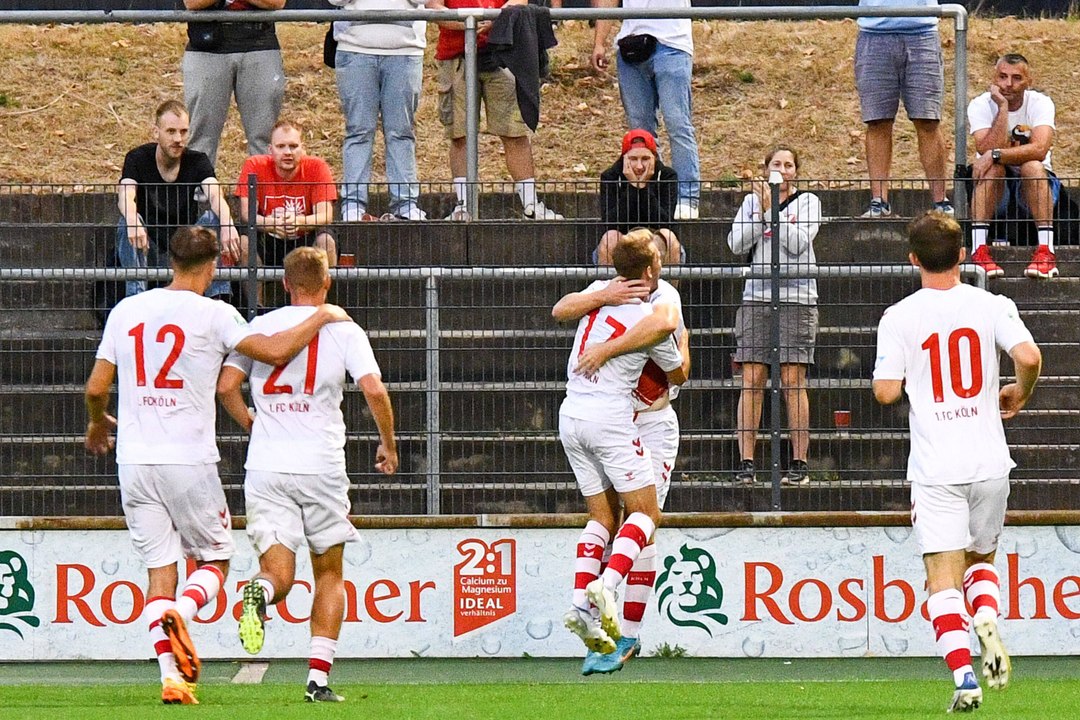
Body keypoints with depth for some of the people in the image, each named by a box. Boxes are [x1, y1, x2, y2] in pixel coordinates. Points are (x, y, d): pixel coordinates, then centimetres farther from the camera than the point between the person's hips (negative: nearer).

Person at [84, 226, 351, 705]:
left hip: (134, 462, 4)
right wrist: (321, 318, 1)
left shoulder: (126, 311, 7)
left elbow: (95, 389, 10)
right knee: (215, 559, 11)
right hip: (189, 460, -4)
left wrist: (98, 423, 31)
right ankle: (182, 612, -21)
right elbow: (276, 350, -14)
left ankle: (170, 675, -7)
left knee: (160, 570, 6)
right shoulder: (212, 314, -6)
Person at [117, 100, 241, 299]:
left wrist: (227, 225, -45)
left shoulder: (197, 161, -2)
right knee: (127, 222, -30)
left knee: (214, 218, -23)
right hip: (149, 251, -1)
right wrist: (133, 222, -50)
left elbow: (215, 196, -22)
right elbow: (125, 197, -25)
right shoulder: (138, 159, -6)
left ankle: (218, 298, -27)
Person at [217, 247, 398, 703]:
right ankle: (318, 678, 2)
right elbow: (374, 390, -9)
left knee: (279, 575, 1)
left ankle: (260, 592, -37)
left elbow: (225, 386, 2)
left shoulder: (259, 327, 8)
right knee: (329, 574, 13)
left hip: (266, 467, 1)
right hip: (322, 467, -1)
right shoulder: (343, 330, 2)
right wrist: (388, 444, 7)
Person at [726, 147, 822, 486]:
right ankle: (746, 462, -3)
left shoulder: (807, 202, 6)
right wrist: (761, 212, -8)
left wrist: (771, 211, -10)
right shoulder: (752, 201, 14)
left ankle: (799, 463, -2)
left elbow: (798, 243, -8)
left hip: (796, 296, -2)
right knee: (752, 380, -4)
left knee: (793, 381, -5)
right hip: (756, 296, 2)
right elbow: (736, 244, 2)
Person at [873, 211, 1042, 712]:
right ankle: (987, 617, -10)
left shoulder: (899, 317, -3)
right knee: (980, 557, 22)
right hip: (989, 463, 2)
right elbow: (1029, 357, -12)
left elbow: (885, 392, -7)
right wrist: (1018, 395, 9)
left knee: (943, 578, -1)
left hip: (936, 469, -2)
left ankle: (964, 677, -17)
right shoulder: (991, 306, 1)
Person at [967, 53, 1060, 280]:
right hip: (994, 188, 0)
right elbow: (987, 149, -25)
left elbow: (1039, 150, -28)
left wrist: (996, 155, -37)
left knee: (1032, 167, -33)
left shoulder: (1040, 103, -11)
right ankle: (979, 250, -40)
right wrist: (1003, 107, -28)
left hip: (1035, 185, 0)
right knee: (992, 168, -32)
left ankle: (1045, 251, -40)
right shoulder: (980, 106, -9)